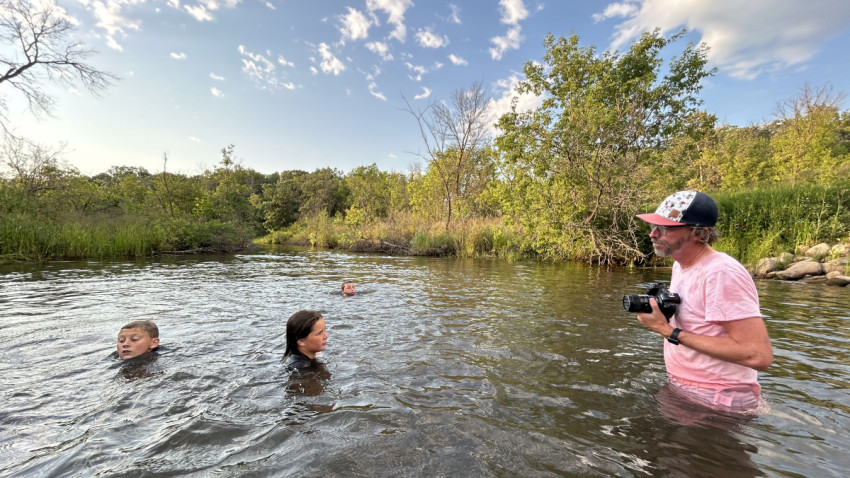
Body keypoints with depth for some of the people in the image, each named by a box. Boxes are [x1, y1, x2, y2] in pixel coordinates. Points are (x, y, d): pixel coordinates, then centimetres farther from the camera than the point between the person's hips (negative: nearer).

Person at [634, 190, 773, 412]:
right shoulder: (680, 265, 5)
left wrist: (670, 332, -26)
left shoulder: (722, 274, -24)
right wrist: (660, 311, -3)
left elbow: (759, 355, -28)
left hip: (717, 402, -8)